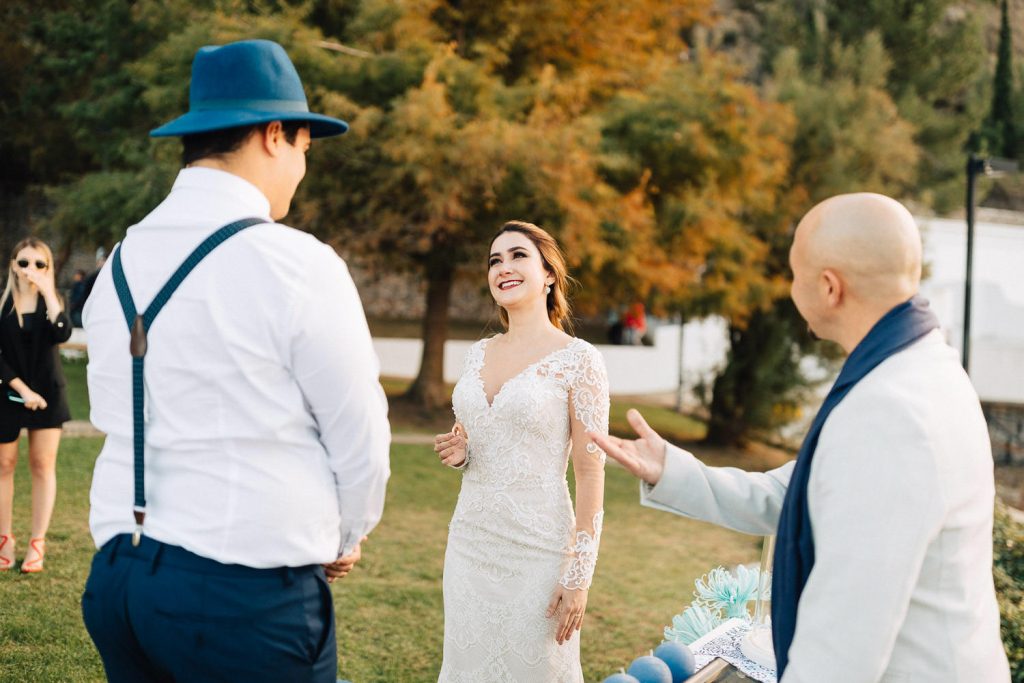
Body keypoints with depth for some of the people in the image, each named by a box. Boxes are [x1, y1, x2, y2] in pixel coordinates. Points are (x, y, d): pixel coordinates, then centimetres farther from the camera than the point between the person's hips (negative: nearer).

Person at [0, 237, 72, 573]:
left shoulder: (50, 301, 1)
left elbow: (62, 334, -20)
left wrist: (47, 293, -21)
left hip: (47, 394, 1)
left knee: (43, 466, 1)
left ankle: (37, 544, 6)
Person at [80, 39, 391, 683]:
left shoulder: (120, 264, 7)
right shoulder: (298, 264, -13)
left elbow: (120, 422, 14)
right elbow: (361, 440, -7)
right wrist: (345, 539, 14)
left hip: (118, 575, 7)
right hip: (247, 597, -6)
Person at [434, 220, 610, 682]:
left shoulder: (577, 359, -9)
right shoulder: (479, 353, 9)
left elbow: (590, 472, -10)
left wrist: (579, 575, -14)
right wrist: (457, 452, -3)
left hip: (537, 548, -5)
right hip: (470, 540, 6)